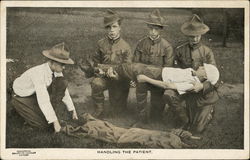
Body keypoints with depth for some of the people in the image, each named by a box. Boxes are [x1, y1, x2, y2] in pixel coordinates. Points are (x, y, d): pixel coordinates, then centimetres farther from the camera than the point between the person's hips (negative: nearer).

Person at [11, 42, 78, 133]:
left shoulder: (56, 69, -14)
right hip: (22, 97, -6)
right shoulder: (39, 73, -37)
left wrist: (73, 110, 2)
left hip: (39, 91, 6)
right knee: (45, 124, -20)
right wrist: (55, 121, -35)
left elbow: (63, 89, -1)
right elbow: (43, 100, -38)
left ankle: (50, 110, -3)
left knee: (62, 82, -17)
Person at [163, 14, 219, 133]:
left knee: (196, 129, 2)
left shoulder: (207, 52, -12)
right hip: (186, 88, 2)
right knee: (168, 95, -29)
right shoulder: (179, 50, -6)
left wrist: (202, 86, -34)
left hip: (204, 93, -2)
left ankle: (209, 111, 35)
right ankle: (185, 118, -1)